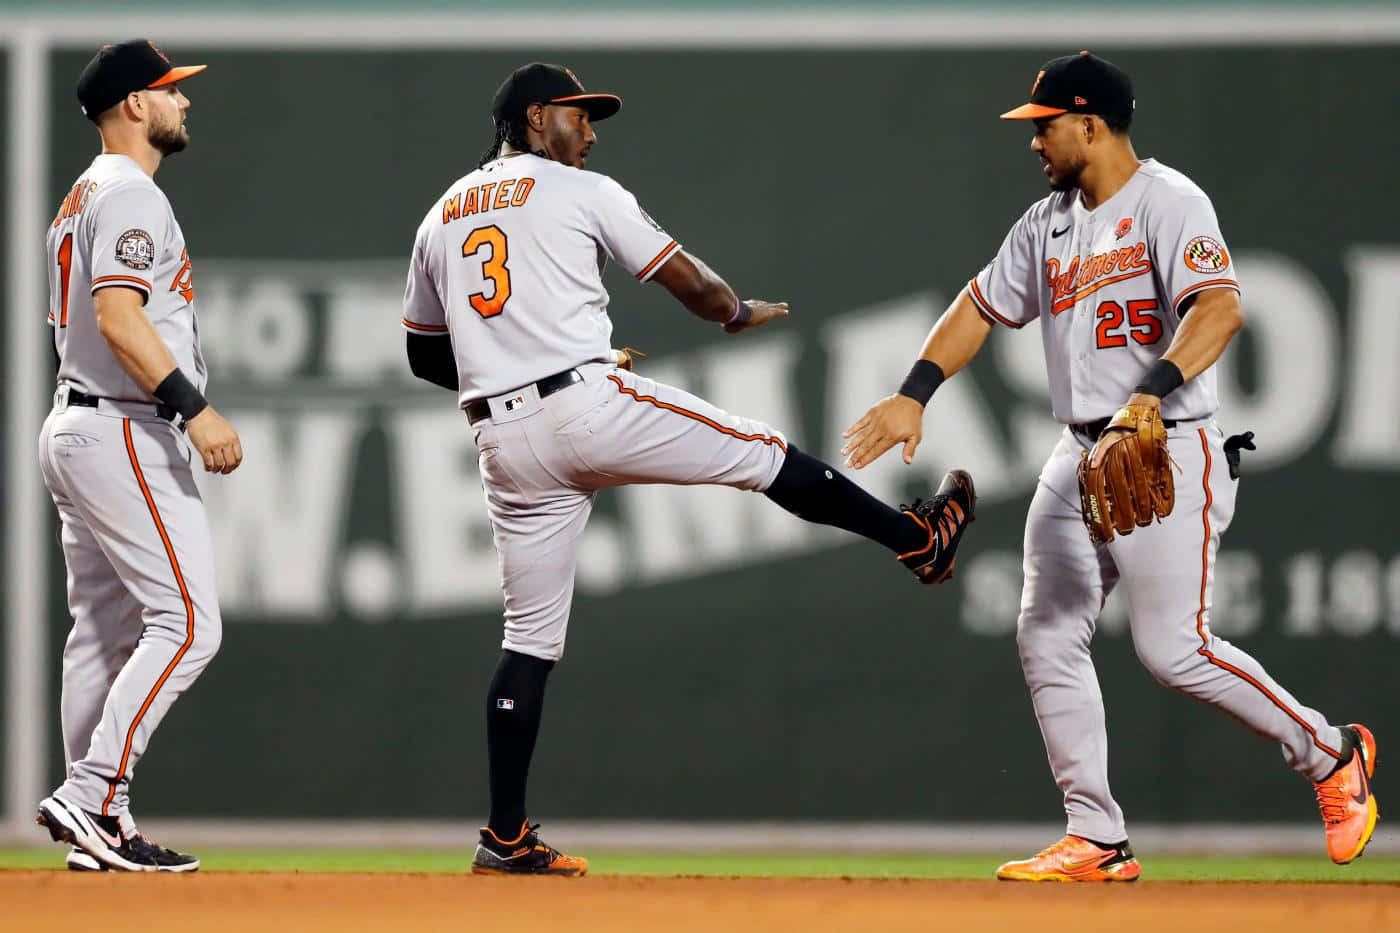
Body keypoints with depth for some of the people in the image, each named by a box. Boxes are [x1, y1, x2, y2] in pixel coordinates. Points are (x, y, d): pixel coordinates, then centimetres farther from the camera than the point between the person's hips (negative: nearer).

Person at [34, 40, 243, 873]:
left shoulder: (82, 199, 20)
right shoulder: (130, 194, -12)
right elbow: (119, 315, -24)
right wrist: (195, 409, -28)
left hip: (76, 426, 11)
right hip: (126, 434, -11)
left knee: (106, 632, 10)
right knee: (187, 622, -13)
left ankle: (99, 830, 10)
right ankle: (90, 796, -17)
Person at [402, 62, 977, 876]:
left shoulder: (441, 218, 19)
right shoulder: (582, 193, 4)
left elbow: (425, 356, 24)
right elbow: (688, 283, 6)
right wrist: (740, 313, 27)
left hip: (504, 440, 5)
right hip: (590, 406, -5)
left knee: (532, 639, 8)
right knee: (763, 453, 13)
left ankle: (506, 837, 5)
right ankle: (922, 538, 24)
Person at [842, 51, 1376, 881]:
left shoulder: (1168, 203, -12)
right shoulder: (1049, 224, 13)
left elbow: (1221, 307, -27)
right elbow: (983, 306, 22)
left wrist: (1150, 394, -39)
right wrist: (915, 395, 12)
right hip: (1080, 461, 8)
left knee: (1174, 648, -13)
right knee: (1048, 639, 1)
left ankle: (1330, 753, 7)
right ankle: (1096, 841, 5)